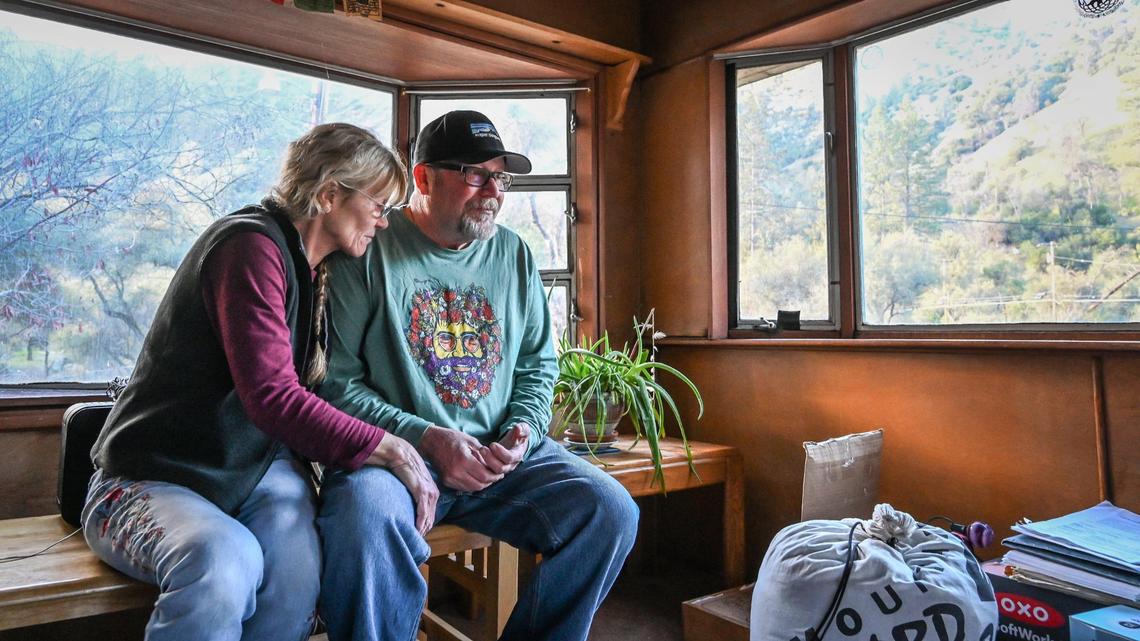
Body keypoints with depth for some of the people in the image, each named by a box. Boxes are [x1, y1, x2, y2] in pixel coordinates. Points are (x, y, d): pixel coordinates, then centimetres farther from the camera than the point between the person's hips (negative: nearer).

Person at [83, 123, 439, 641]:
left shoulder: (311, 269, 12)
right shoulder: (252, 244, -17)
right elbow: (272, 398, -26)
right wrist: (387, 448, -21)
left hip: (260, 464, 6)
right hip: (150, 479, -6)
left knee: (295, 574, -26)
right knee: (225, 560, -37)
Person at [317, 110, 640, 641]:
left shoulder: (514, 254, 12)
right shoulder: (370, 251, -4)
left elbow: (538, 363, 18)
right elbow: (335, 380, -7)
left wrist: (524, 428, -2)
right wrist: (427, 439, -16)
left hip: (502, 456, 5)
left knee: (610, 511, -13)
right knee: (366, 516, -37)